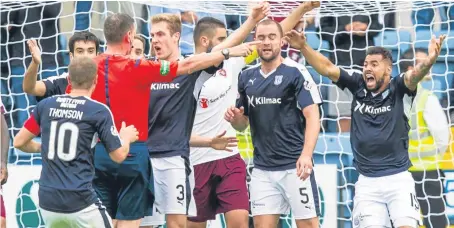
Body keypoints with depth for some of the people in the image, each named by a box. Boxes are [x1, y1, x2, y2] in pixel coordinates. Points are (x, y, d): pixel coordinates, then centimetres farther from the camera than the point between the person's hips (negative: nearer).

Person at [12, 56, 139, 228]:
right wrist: (126, 138, 21)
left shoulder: (45, 106, 5)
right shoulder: (99, 111, -6)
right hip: (80, 202, -4)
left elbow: (19, 142, 12)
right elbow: (119, 155, -1)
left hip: (48, 201, 4)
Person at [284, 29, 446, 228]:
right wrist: (303, 47, -12)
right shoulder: (358, 87, 4)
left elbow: (416, 74, -23)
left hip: (398, 180, -3)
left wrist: (430, 60, -45)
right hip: (367, 183, 3)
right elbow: (327, 68, 2)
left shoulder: (398, 89, -4)